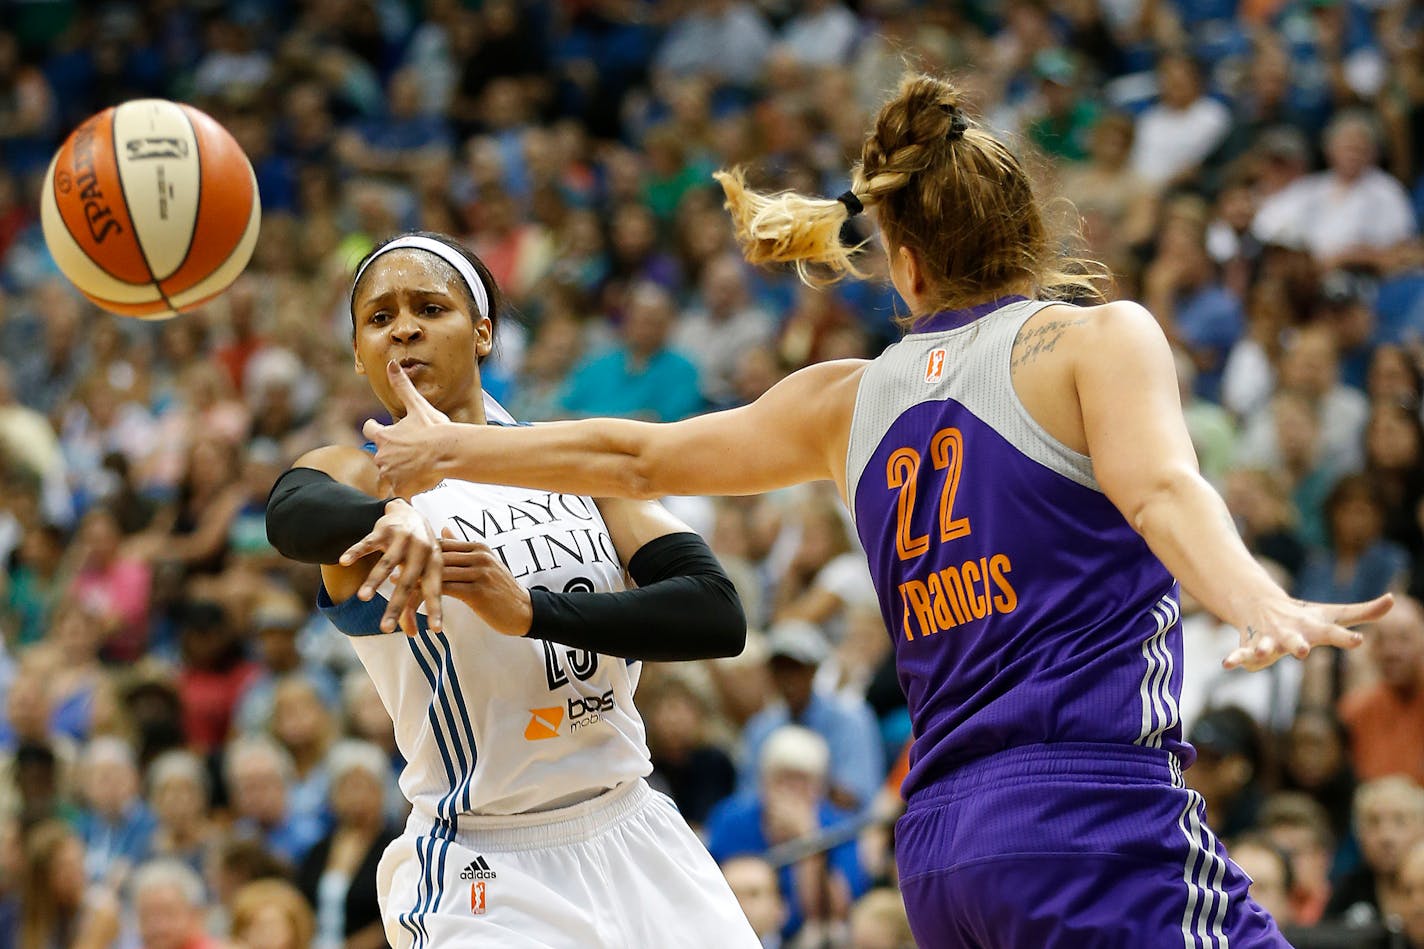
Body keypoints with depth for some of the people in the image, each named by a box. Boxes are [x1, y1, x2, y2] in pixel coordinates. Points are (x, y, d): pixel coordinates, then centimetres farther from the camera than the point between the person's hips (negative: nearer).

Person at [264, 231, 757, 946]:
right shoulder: (358, 478, -2)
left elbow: (719, 616, -7)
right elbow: (293, 513, -28)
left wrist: (530, 610, -23)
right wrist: (394, 515, -51)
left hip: (635, 839, 4)